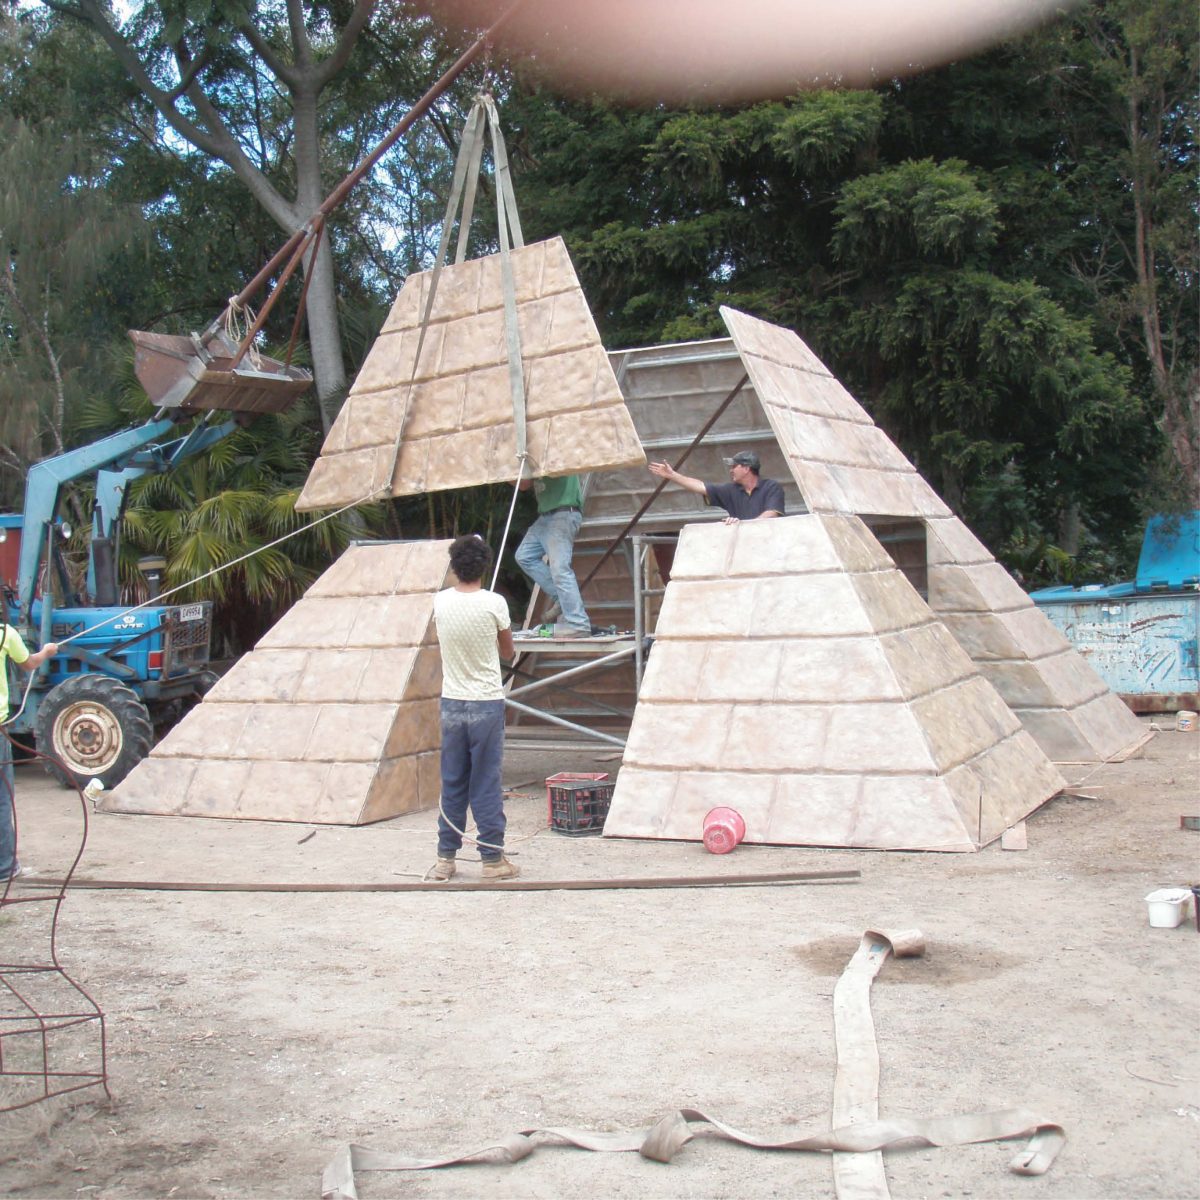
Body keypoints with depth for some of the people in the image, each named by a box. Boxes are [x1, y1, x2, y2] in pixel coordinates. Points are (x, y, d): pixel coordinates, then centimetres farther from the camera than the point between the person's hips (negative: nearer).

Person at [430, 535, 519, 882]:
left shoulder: (440, 602, -2)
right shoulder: (494, 603, -11)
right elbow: (508, 651, 4)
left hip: (451, 704, 3)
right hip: (487, 704, -3)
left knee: (452, 784, 10)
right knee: (486, 785, 2)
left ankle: (445, 858, 15)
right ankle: (493, 859, 8)